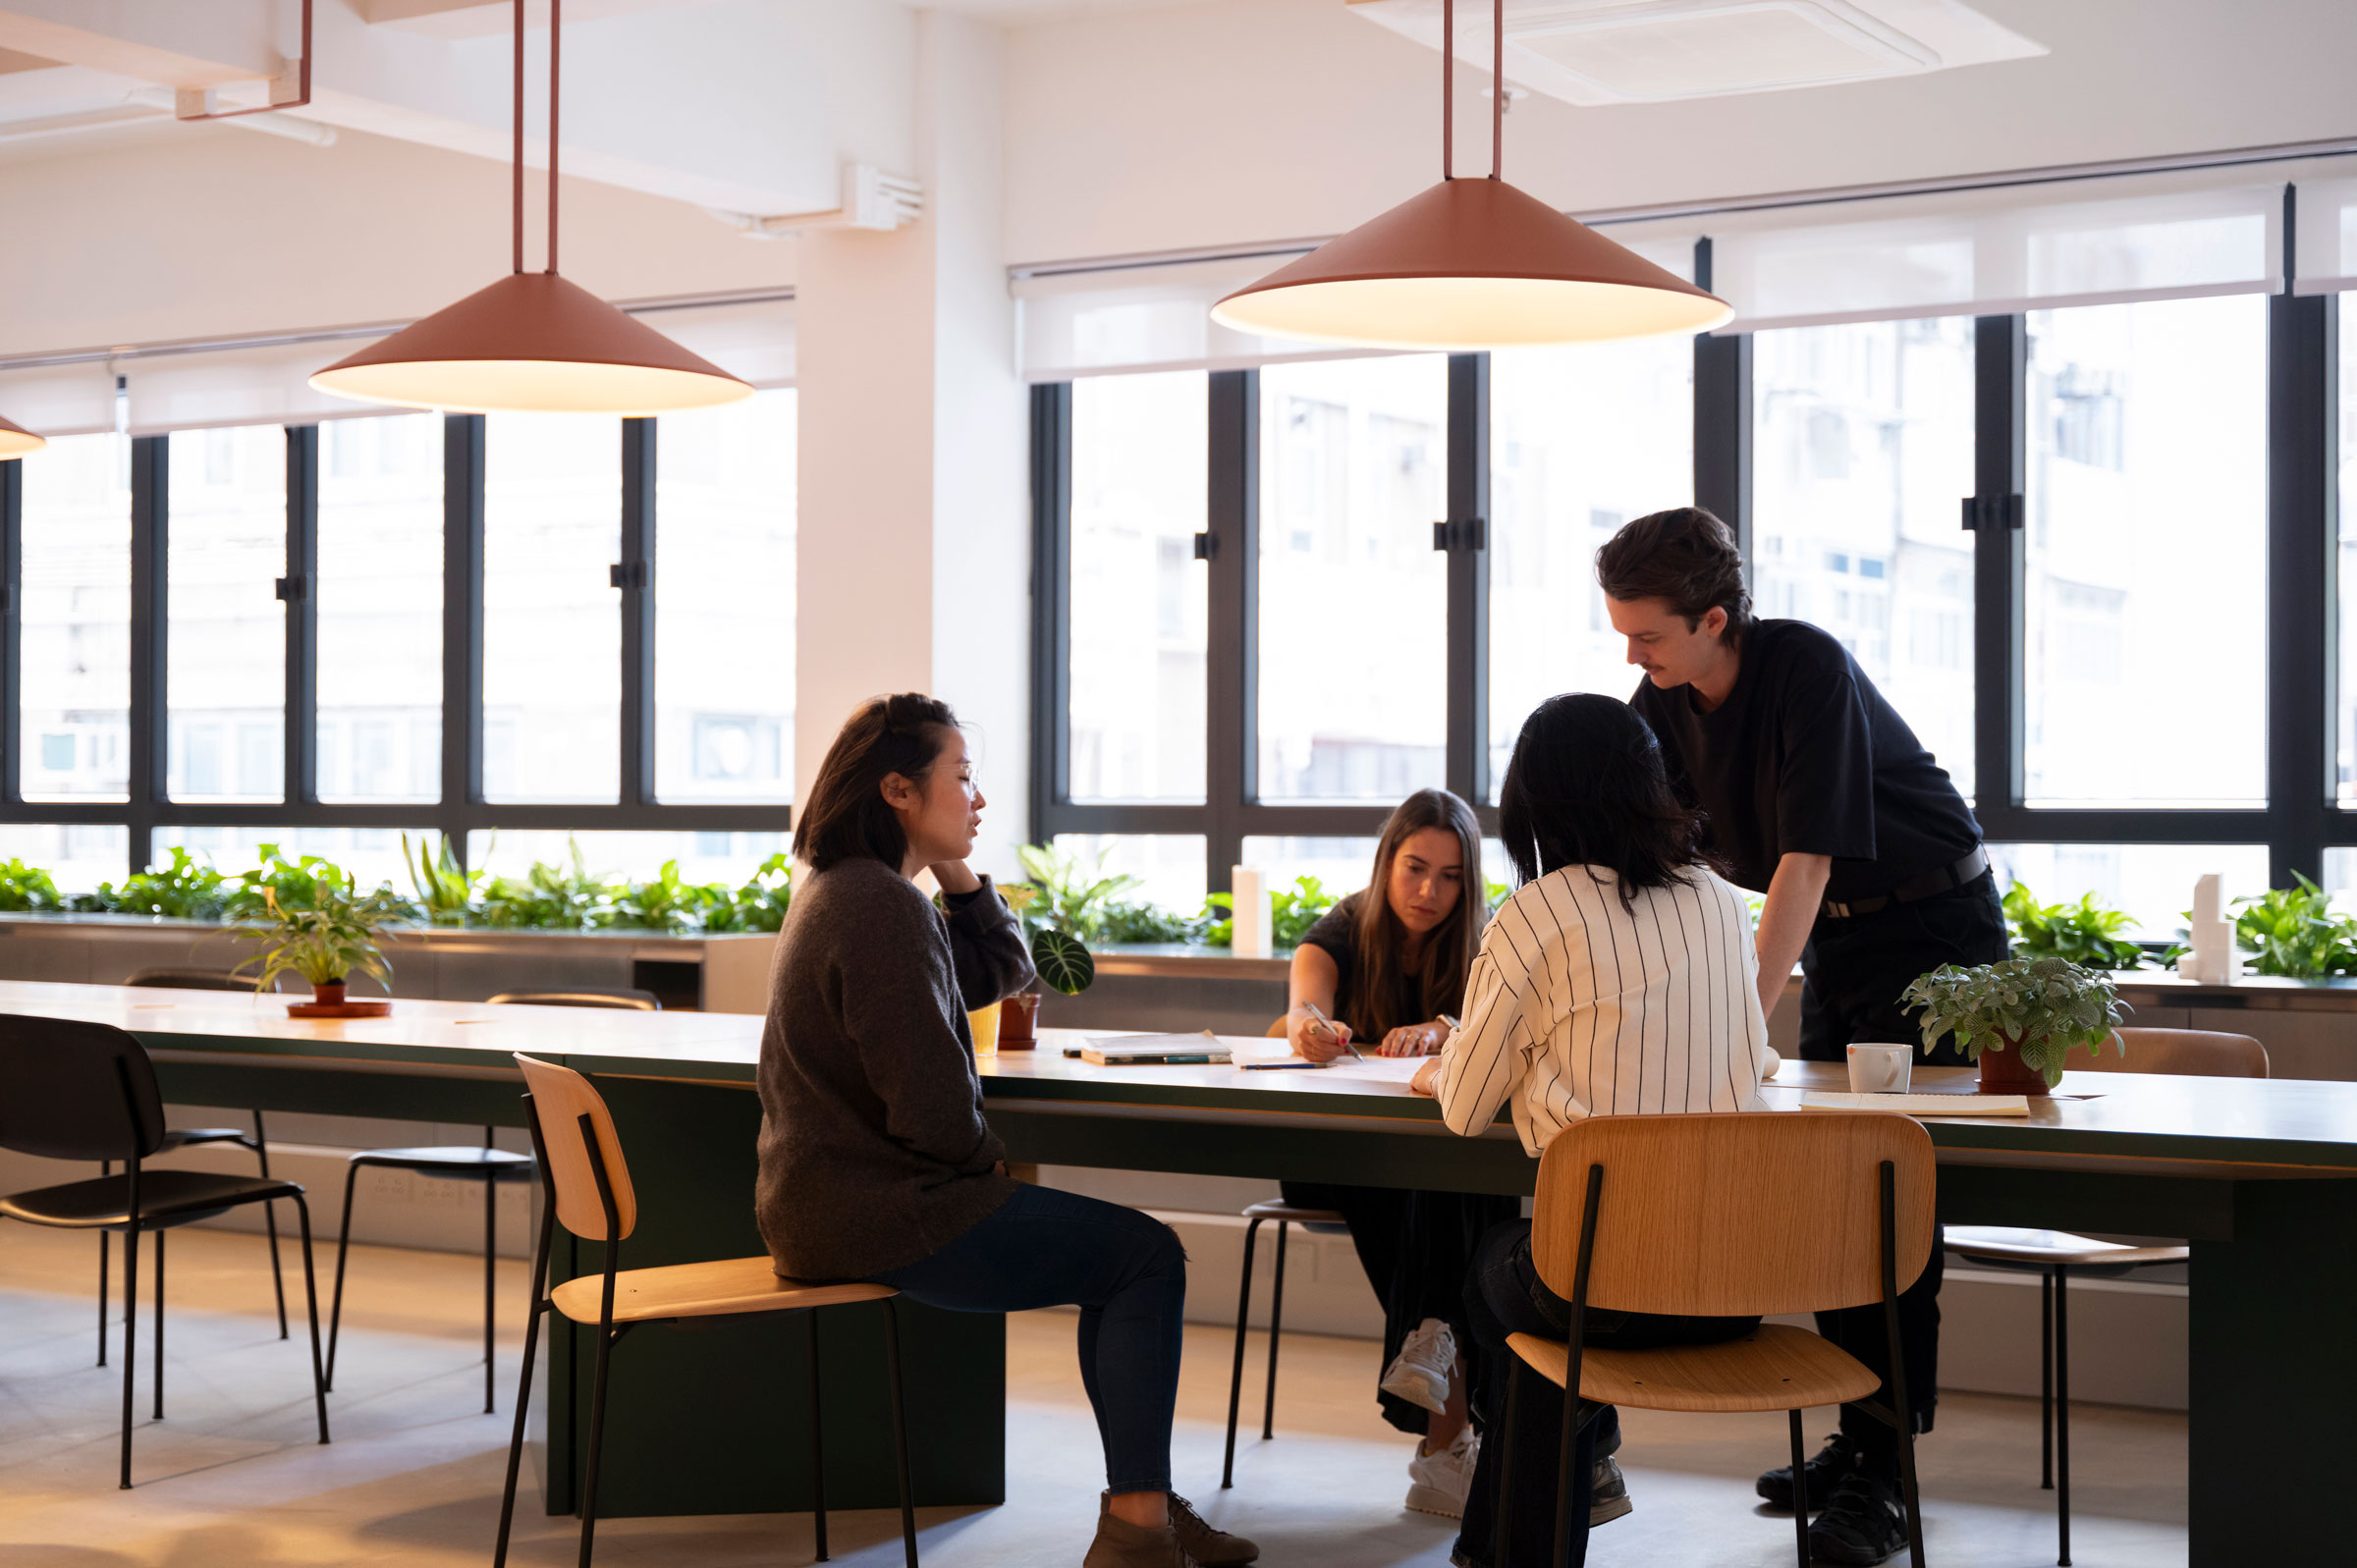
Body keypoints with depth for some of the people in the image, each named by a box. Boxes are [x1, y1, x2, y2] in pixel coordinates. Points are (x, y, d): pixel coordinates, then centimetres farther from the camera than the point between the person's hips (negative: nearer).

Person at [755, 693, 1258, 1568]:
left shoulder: (843, 889, 14)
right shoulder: (881, 907, -20)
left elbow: (1001, 971, 21)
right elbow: (932, 1109, -22)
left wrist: (956, 873, 7)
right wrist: (991, 1165, -2)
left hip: (832, 1193, 11)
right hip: (875, 1210, -11)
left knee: (1125, 1245, 17)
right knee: (1147, 1255, -6)